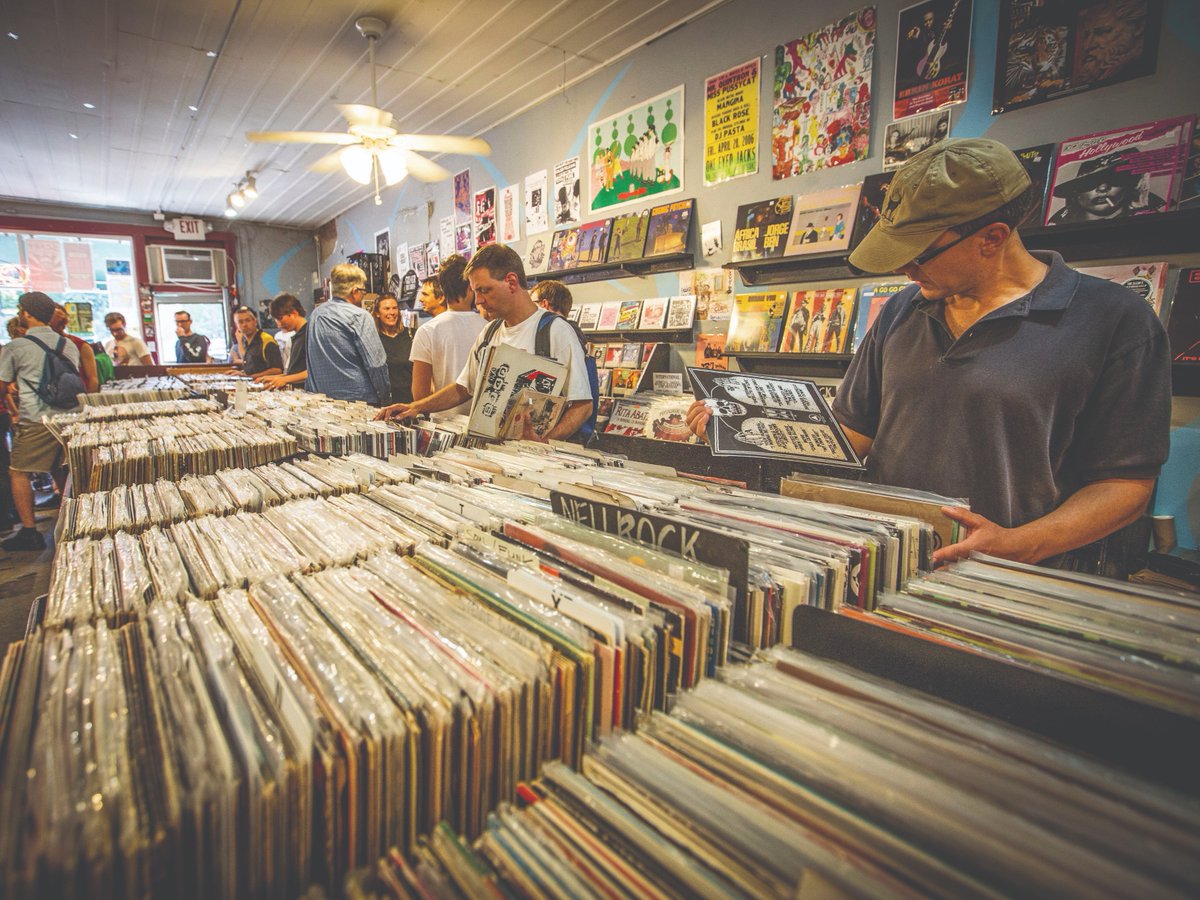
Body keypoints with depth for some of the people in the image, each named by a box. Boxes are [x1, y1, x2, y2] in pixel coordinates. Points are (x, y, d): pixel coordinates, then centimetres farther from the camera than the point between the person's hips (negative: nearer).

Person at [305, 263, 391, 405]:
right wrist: (386, 399, -4)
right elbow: (376, 364, -15)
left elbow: (311, 363, 16)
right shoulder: (359, 317, -12)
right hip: (359, 400, -7)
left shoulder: (315, 315, 10)